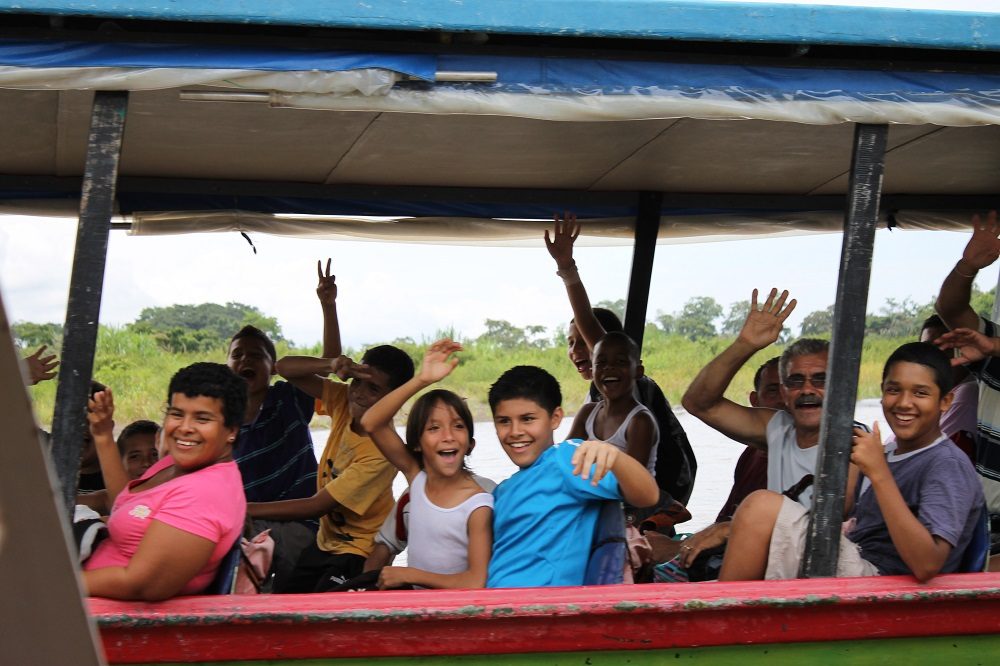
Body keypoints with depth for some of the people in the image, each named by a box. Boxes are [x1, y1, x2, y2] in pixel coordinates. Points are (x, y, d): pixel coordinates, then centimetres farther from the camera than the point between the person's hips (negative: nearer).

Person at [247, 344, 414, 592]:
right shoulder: (344, 403, -9)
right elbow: (285, 367, -8)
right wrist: (331, 365, -27)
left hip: (359, 553, -7)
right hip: (325, 541, 7)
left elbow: (316, 505, -25)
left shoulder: (381, 451, -27)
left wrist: (245, 509, -24)